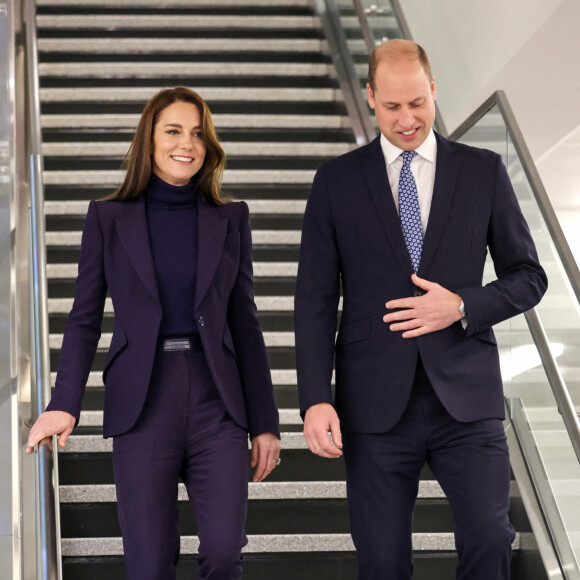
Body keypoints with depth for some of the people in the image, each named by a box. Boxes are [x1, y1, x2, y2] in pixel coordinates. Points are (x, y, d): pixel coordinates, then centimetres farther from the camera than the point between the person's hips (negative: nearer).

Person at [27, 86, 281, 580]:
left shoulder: (230, 219, 10)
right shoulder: (109, 219, 6)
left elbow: (245, 323, 11)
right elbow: (84, 321, 3)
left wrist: (264, 422, 7)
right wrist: (65, 405, -12)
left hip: (216, 404, 1)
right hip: (141, 408, -1)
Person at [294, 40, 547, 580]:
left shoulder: (484, 171, 7)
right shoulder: (337, 180, 5)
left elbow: (528, 276, 9)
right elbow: (315, 299, 3)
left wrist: (462, 306, -11)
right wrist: (316, 398, -8)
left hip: (466, 397, 0)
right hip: (376, 404, 0)